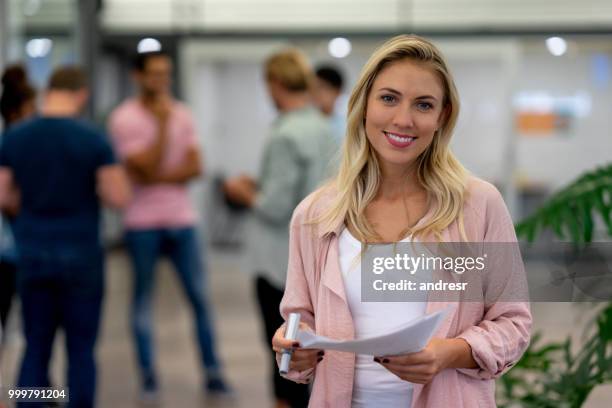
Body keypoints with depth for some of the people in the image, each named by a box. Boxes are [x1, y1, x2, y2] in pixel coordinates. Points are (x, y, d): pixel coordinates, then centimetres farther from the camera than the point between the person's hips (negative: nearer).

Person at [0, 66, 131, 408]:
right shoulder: (93, 139, -10)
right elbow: (119, 197, -12)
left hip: (32, 254, 3)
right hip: (81, 254, -3)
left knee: (36, 348, 11)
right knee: (81, 349, 6)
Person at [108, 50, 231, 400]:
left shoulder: (182, 114, 7)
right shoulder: (125, 118, -6)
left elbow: (195, 167, 0)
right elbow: (147, 166, -15)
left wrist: (160, 178, -13)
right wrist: (163, 123, -17)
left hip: (182, 218, 3)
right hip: (143, 222, -3)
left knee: (200, 297, 1)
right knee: (144, 300, 5)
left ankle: (213, 374, 8)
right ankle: (149, 376, 14)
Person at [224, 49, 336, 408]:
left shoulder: (285, 136, -20)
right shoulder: (323, 129, 5)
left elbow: (276, 208, -20)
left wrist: (245, 194, -3)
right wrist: (260, 187, 14)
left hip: (282, 262, -8)